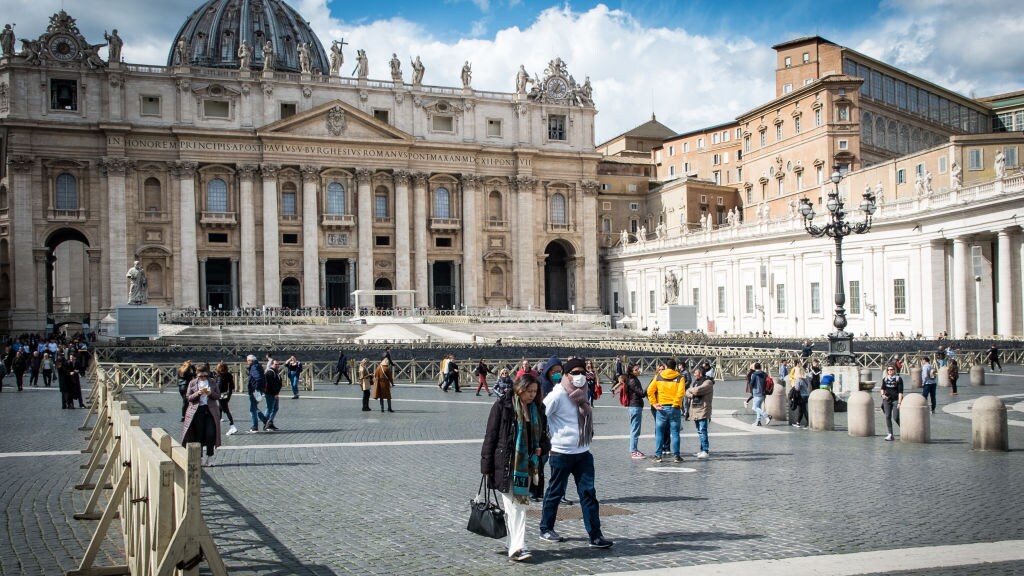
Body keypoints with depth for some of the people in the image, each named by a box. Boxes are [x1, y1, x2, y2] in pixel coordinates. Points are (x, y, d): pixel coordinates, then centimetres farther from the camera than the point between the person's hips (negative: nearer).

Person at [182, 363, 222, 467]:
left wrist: (210, 393, -12)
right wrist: (197, 393, -16)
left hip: (210, 410, 1)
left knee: (211, 434, -6)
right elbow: (188, 397, 1)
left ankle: (209, 458, 4)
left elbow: (218, 396, 8)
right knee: (199, 435, 1)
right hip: (197, 411, -1)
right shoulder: (192, 383, 4)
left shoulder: (212, 382, 7)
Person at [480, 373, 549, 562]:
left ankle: (514, 545, 19)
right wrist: (487, 466, -8)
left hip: (527, 465, 5)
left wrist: (542, 448, -1)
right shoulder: (502, 406, -6)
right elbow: (491, 436, -6)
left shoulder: (537, 409, 10)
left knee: (521, 504, 9)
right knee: (514, 505, -10)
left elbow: (543, 435, 22)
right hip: (506, 465, -5)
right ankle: (517, 547, -13)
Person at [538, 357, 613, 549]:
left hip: (583, 452, 6)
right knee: (555, 492, 8)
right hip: (561, 452, -6)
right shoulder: (557, 395, -13)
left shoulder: (582, 394, 9)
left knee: (588, 492, 1)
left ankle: (595, 535, 2)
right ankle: (546, 529, 24)